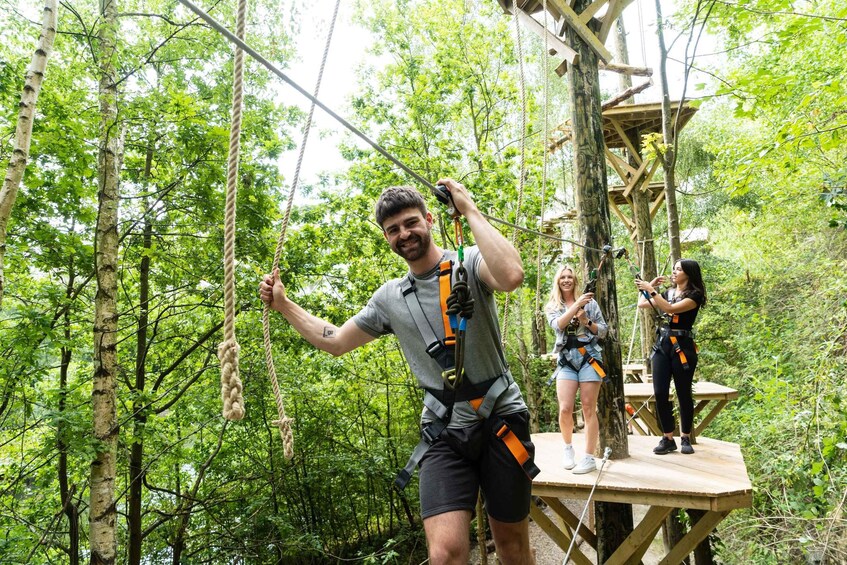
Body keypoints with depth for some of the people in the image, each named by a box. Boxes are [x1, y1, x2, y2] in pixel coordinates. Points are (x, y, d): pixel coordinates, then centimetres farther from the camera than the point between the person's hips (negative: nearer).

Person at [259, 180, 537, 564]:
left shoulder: (469, 263, -7)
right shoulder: (389, 298, 6)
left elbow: (511, 276, -31)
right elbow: (335, 342, 16)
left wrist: (470, 211, -23)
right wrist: (283, 306, 11)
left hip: (500, 419, -2)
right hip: (443, 431, 2)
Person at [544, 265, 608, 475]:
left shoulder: (589, 302, 8)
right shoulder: (552, 307, 11)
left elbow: (604, 331, 8)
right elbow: (558, 325, -11)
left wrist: (586, 321, -9)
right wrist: (576, 305, -20)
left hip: (589, 358, -1)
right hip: (566, 360, 1)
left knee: (589, 409, -3)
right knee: (565, 409, -8)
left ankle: (589, 458, 5)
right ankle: (568, 448, 19)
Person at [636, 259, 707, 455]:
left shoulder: (695, 295, -4)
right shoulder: (668, 292, 16)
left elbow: (670, 308, -19)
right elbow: (642, 304, 16)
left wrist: (650, 289, -19)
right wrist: (651, 284, 11)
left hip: (682, 347, -5)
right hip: (662, 344, 5)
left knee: (684, 394, 4)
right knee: (660, 393, -2)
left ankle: (685, 438, 18)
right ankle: (668, 438, 7)